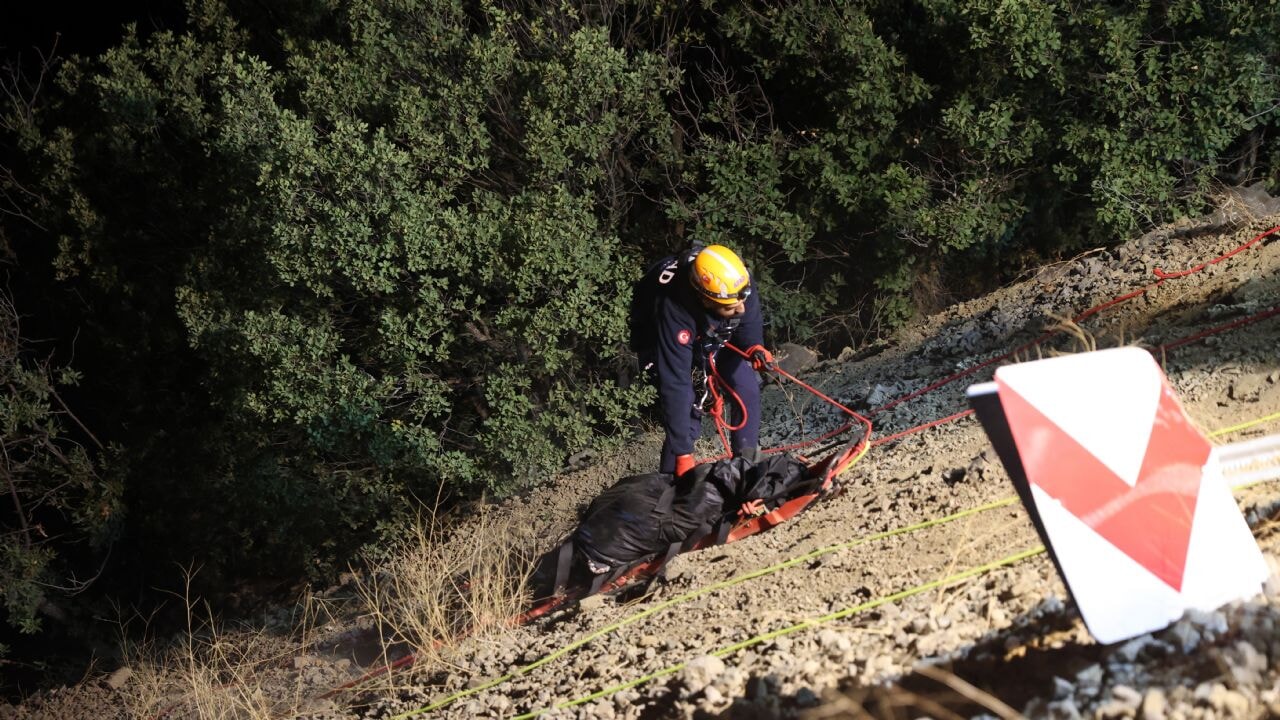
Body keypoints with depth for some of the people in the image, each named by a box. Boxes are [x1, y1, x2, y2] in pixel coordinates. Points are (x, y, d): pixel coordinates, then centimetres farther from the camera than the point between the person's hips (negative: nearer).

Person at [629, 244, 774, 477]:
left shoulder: (737, 281, -33)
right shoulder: (674, 311, -45)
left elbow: (748, 323, -8)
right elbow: (674, 385, -42)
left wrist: (753, 346, -30)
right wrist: (683, 455, -40)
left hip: (716, 336, 4)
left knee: (746, 390, -11)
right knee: (688, 412, -19)